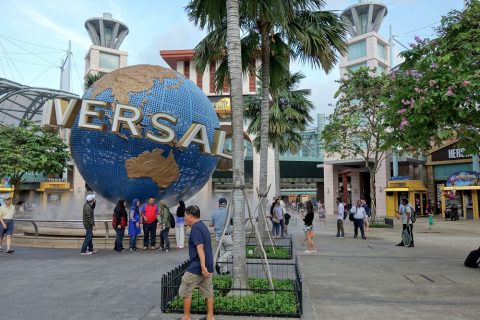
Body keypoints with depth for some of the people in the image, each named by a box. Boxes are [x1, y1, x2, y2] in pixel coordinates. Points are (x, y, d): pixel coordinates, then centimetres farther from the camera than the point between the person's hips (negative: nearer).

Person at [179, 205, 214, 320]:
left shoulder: (195, 228, -15)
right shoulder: (203, 226, 13)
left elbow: (200, 247, -24)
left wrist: (203, 266, -28)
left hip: (196, 267, -9)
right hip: (207, 266, 9)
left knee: (185, 291, 6)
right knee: (208, 292, 12)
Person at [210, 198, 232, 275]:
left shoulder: (214, 212, 1)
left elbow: (211, 224, 5)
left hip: (218, 236, 5)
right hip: (226, 235, -5)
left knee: (222, 251, 14)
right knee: (230, 251, 8)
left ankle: (223, 270, 15)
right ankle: (219, 264, -10)